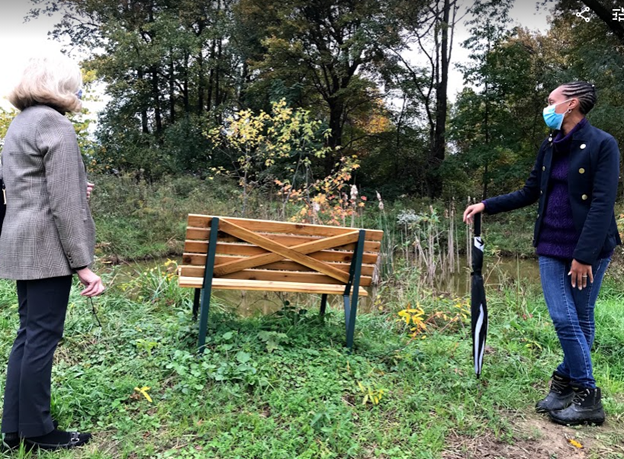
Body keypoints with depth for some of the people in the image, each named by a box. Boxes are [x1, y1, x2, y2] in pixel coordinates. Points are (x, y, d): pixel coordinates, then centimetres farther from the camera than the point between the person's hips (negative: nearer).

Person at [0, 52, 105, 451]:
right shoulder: (56, 126, -12)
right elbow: (65, 205, -18)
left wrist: (75, 189, 27)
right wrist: (83, 263, -17)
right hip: (47, 248, -10)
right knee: (43, 336, 0)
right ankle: (37, 431, 13)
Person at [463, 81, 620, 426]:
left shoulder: (602, 145, -10)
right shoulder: (549, 147, 9)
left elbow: (602, 204, -15)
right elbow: (530, 193, 15)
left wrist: (585, 255, -20)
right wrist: (486, 205, 8)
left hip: (589, 249, -4)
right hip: (551, 247, 5)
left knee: (581, 321, 6)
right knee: (564, 319, 1)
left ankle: (575, 390, 19)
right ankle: (585, 393, 17)